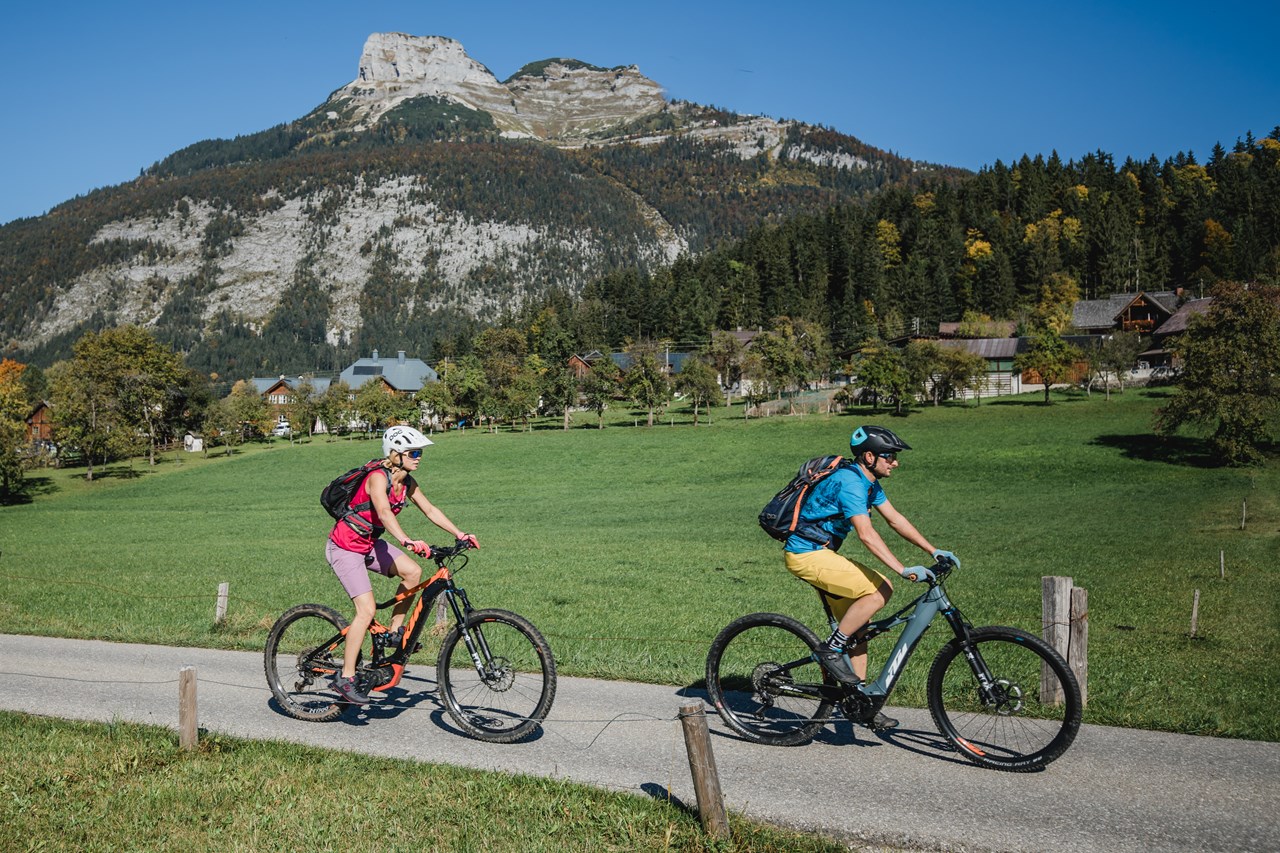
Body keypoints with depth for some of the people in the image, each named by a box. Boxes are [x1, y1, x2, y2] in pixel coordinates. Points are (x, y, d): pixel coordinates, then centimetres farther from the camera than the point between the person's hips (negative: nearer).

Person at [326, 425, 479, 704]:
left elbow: (430, 510, 3)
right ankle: (346, 678, -6)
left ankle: (395, 631, 9)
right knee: (367, 609, -16)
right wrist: (407, 541, -57)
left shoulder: (406, 482, -1)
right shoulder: (378, 477, -26)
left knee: (413, 572, -10)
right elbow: (384, 512, -42)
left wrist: (459, 534, -8)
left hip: (369, 543, 8)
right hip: (345, 547, -8)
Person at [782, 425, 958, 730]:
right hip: (807, 555, -10)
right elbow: (866, 535, -30)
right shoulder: (849, 481, -22)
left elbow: (896, 520, 13)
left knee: (857, 624, 9)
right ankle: (831, 650, -10)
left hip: (822, 553, 10)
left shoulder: (869, 482, 9)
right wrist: (904, 570, -34)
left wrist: (934, 551, 8)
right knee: (880, 590, -20)